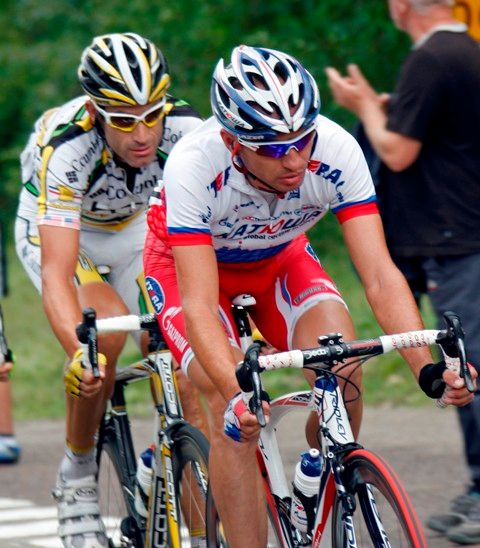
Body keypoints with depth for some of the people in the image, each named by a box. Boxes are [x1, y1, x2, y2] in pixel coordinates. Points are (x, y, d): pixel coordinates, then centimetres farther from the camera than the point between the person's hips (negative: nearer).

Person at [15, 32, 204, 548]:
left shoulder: (185, 131, -32)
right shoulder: (66, 147, -39)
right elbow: (57, 273, -45)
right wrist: (77, 351, -61)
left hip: (139, 226, 3)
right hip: (57, 230, -3)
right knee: (106, 327, -31)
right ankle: (76, 477, -12)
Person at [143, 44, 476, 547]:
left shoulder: (336, 151, -31)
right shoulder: (194, 166, -38)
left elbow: (380, 276, -32)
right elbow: (198, 305, -42)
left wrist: (427, 368, -46)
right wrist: (236, 392, -58)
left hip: (278, 258, 3)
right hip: (187, 263, -2)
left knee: (345, 370, -24)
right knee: (235, 411, -27)